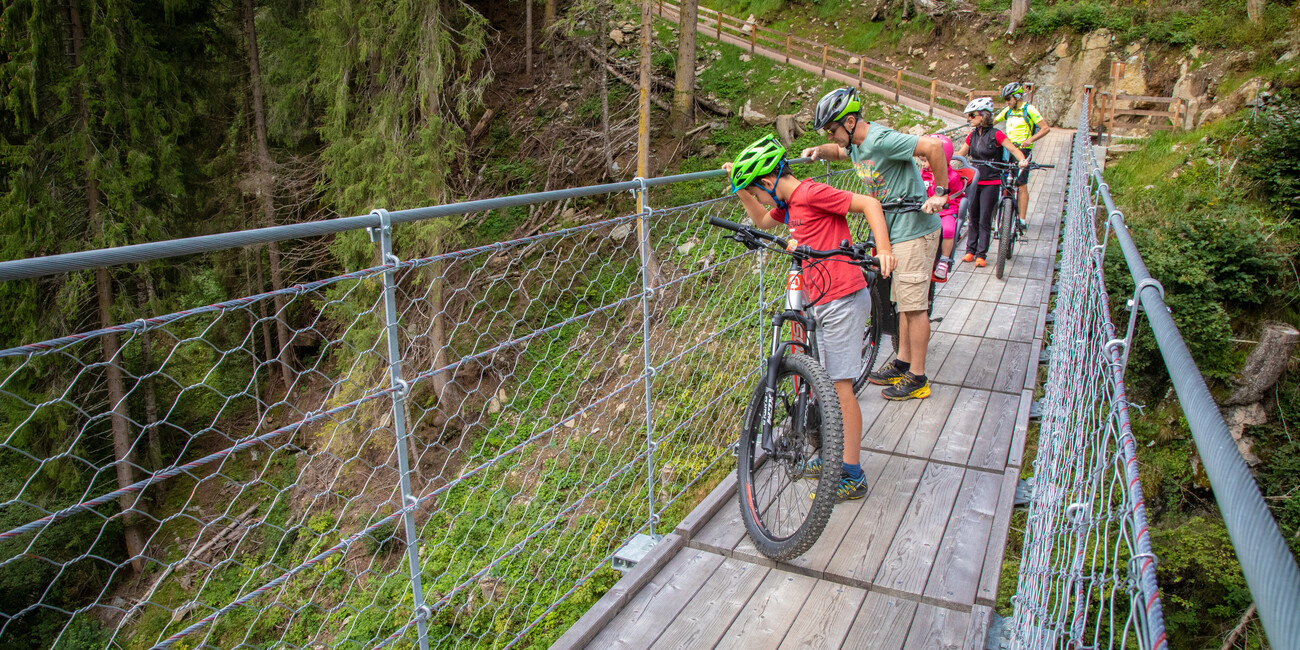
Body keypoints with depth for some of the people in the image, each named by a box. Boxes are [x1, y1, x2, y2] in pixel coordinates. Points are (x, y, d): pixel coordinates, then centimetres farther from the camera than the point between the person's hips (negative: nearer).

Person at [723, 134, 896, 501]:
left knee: (840, 388, -5)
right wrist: (740, 189, 23)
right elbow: (762, 221, 34)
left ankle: (853, 477, 3)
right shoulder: (789, 203, 13)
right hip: (823, 302, 10)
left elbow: (869, 203, -18)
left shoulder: (810, 192, -14)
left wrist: (883, 249, -30)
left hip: (842, 301, -10)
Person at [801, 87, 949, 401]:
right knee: (904, 301, 16)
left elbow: (934, 147, -29)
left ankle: (917, 379, 5)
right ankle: (903, 363, 28)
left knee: (914, 304, -3)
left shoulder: (881, 140, -23)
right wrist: (819, 151, 8)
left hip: (915, 230, -10)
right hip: (897, 231, 10)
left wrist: (940, 193, -23)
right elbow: (838, 151, 30)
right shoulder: (856, 144, 7)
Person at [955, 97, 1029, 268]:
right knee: (973, 218, 10)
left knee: (984, 220, -1)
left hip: (990, 183, -5)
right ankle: (970, 250, 21)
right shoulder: (972, 136, 7)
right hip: (973, 181, 5)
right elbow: (960, 154, 17)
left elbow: (1015, 150, -12)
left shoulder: (996, 135, -9)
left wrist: (1023, 160, -31)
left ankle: (981, 254, 6)